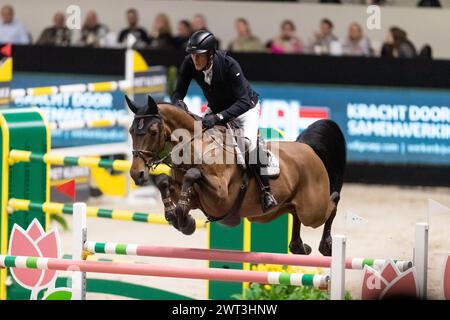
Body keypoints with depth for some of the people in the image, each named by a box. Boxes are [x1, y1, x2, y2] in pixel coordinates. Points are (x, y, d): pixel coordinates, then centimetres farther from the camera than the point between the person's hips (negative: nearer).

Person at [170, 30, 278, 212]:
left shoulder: (229, 65, -36)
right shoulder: (189, 64, -22)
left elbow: (244, 102, -40)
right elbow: (178, 92, -14)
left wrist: (218, 117, -53)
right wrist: (178, 103, -39)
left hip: (245, 108, -6)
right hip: (216, 109, 6)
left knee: (249, 142, -30)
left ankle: (266, 190, -18)